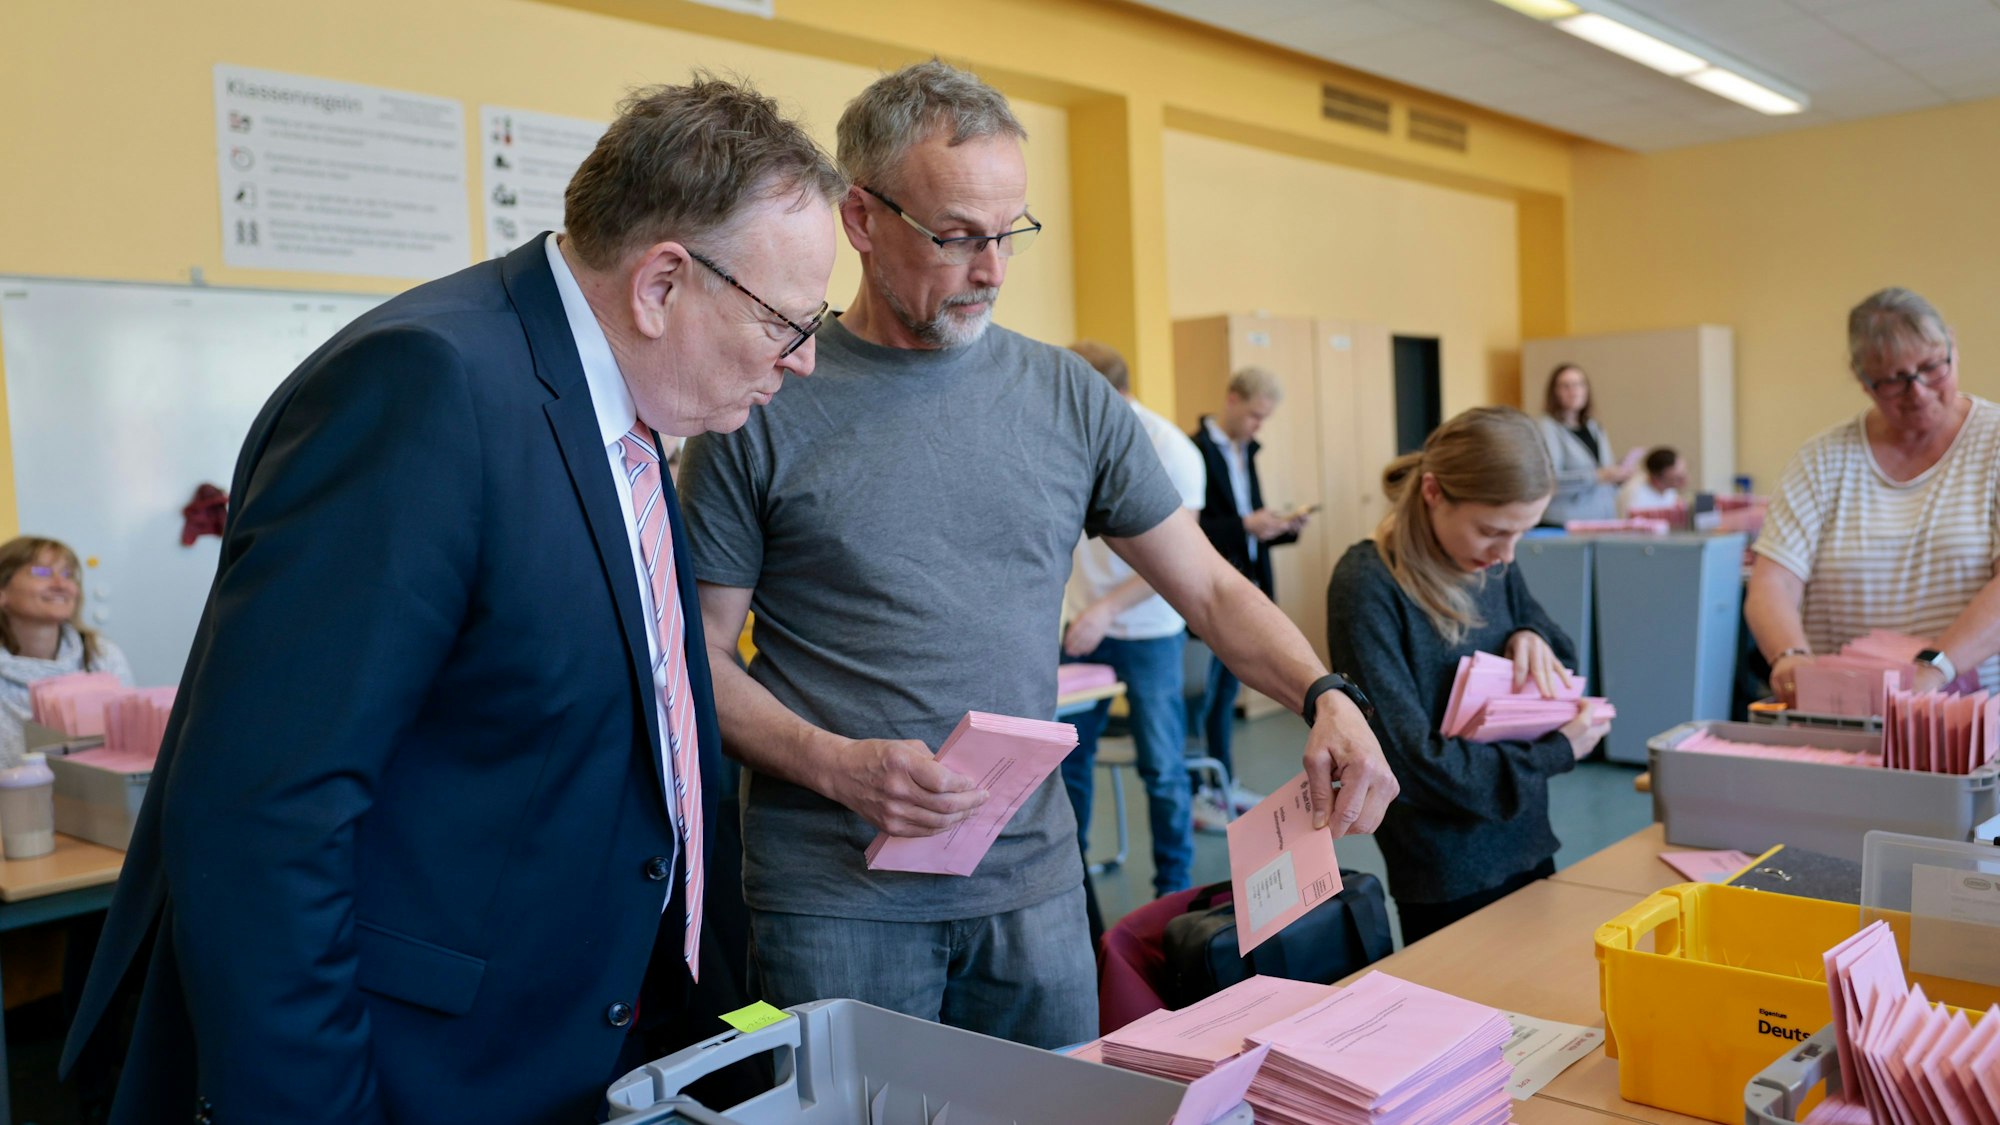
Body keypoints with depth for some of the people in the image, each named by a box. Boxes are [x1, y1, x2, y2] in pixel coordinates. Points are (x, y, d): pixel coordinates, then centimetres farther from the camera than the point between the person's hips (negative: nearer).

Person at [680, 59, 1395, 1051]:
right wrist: (836, 766, -19)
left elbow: (1210, 588, 6)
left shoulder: (1070, 399, 3)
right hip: (837, 895, -3)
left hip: (1034, 881, 4)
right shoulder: (765, 406, -7)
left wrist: (1325, 698, -11)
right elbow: (702, 653, -4)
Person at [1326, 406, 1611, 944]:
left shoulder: (1493, 562, 0)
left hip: (1527, 847, 7)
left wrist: (1531, 637, -7)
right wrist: (1557, 753, -20)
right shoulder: (1367, 584, -21)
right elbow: (1409, 761, -24)